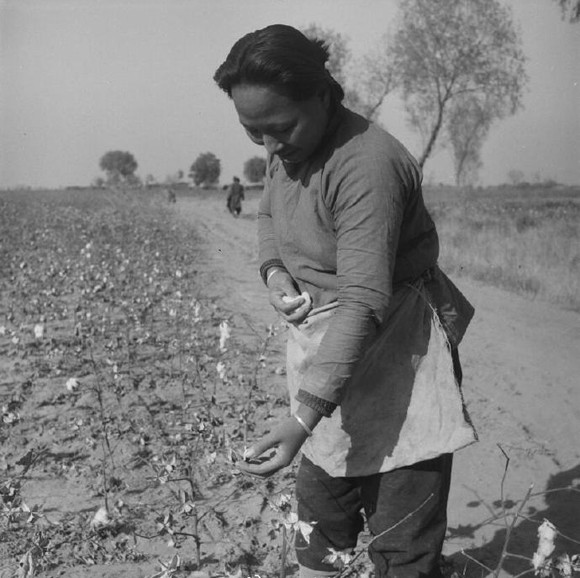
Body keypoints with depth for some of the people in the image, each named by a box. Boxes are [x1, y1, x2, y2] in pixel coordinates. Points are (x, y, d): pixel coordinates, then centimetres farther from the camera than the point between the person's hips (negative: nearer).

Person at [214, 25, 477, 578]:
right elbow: (269, 214, 21)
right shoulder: (287, 149, 1)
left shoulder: (367, 165, -27)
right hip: (324, 349, 8)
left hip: (391, 350, -8)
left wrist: (304, 416, -35)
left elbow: (364, 301, -31)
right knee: (319, 497, 20)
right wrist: (273, 271, -2)